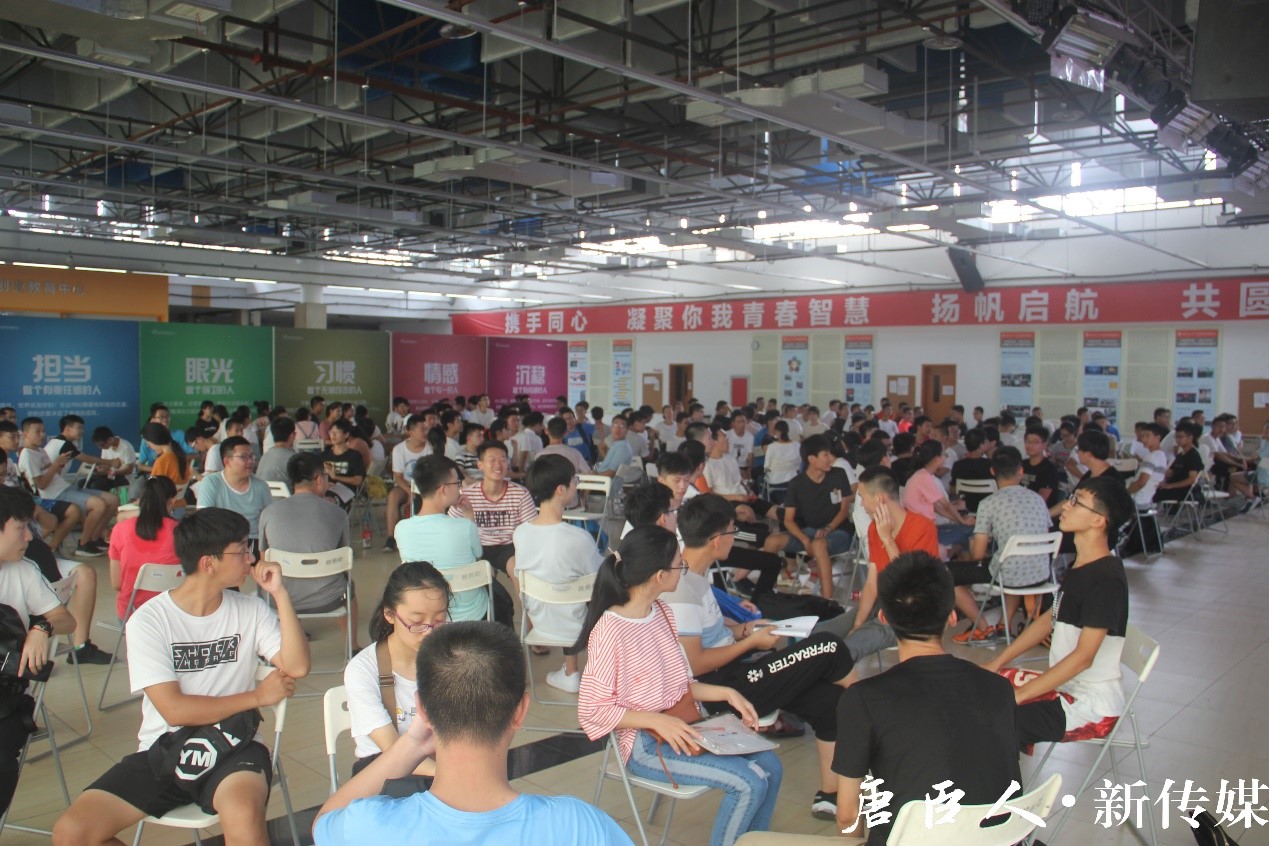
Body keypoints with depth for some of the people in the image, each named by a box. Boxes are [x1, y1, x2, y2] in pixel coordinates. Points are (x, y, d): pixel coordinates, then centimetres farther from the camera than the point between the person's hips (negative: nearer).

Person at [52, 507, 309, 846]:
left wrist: (280, 593, -14)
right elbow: (174, 710, -11)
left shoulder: (251, 610, 3)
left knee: (243, 819, -34)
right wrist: (257, 696, -8)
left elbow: (297, 667, -11)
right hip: (164, 751, 2)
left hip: (232, 747, -1)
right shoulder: (148, 621, -5)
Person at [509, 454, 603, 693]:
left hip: (539, 621, 4)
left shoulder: (520, 533, -13)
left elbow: (519, 578, 2)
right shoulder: (579, 537, -28)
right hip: (576, 626, -4)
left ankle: (570, 674, 35)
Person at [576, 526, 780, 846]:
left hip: (680, 726, 8)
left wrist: (726, 693, -1)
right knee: (749, 782, -17)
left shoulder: (662, 612, 5)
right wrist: (656, 720, -25)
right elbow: (592, 710, -18)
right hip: (644, 743, -8)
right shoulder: (610, 631, -21)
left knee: (770, 766, -2)